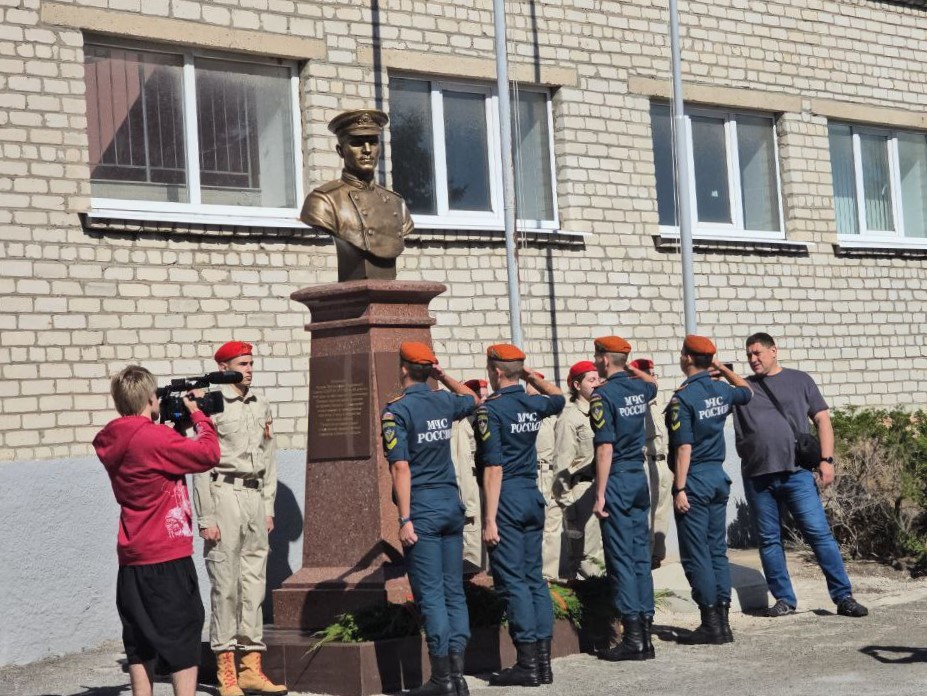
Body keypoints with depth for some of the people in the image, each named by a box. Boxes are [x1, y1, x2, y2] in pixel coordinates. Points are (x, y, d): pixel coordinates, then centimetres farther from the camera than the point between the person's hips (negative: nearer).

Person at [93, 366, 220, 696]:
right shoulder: (153, 437, -17)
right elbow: (208, 453, -15)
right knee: (183, 643, 0)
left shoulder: (115, 443, 8)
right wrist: (197, 414, -1)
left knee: (140, 645, 11)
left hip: (132, 561, 8)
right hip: (167, 559, -8)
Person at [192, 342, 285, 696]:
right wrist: (206, 518, -11)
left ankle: (251, 667, 13)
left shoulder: (261, 405, 14)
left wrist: (268, 506, 13)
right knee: (226, 584, -3)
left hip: (255, 495, 6)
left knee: (254, 583, 7)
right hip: (224, 494, -6)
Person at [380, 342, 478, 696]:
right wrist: (444, 377, 23)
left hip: (422, 507, -6)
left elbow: (401, 467, -14)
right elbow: (472, 398, 34)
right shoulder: (444, 402, 9)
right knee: (454, 591, 8)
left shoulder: (397, 409, -9)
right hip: (451, 503, 6)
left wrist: (405, 519, -14)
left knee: (430, 594, -4)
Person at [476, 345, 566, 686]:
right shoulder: (534, 405, 8)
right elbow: (558, 398, 35)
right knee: (534, 577, 10)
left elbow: (494, 468, -16)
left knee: (512, 581, -4)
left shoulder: (491, 409, -12)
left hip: (506, 498, -7)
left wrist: (489, 520, -16)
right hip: (533, 496, 7)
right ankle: (543, 660, 11)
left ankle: (527, 664, -5)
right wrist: (531, 376, 27)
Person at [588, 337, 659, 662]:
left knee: (621, 558, -4)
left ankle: (632, 637, -5)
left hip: (616, 481, -7)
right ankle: (645, 631, 11)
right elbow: (653, 384, 36)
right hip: (639, 479, 7)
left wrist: (600, 494, -16)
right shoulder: (639, 388, 8)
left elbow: (605, 448, -18)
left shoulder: (603, 395, -13)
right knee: (641, 555, 9)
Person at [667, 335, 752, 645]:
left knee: (696, 554, -2)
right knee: (717, 550, 11)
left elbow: (684, 448, -17)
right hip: (718, 477, 7)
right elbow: (747, 391, 30)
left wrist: (680, 489, -15)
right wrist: (722, 367, 31)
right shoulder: (721, 391, 6)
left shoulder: (683, 397, -14)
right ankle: (723, 620, 11)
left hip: (694, 480, -7)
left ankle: (710, 624, -2)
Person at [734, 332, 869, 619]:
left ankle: (843, 596, -2)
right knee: (769, 540, 5)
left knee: (819, 533, -6)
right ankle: (784, 599, 14)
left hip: (797, 473, -2)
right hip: (757, 477, 2)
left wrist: (826, 460, -1)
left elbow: (822, 420, 9)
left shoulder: (799, 380, 10)